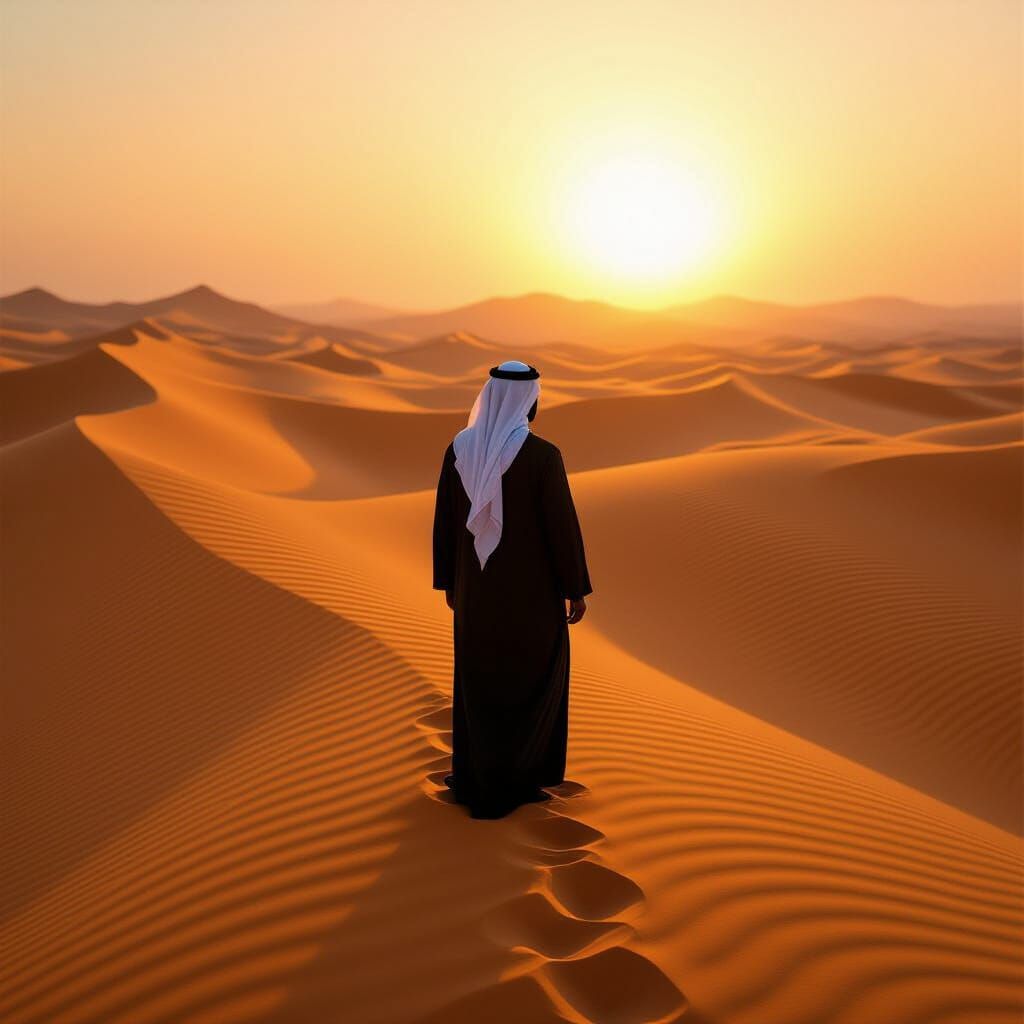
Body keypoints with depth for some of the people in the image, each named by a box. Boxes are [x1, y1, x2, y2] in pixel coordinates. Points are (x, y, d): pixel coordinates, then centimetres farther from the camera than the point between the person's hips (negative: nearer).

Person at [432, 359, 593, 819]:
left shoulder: (458, 449, -5)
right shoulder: (543, 455, -19)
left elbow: (445, 520, 2)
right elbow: (563, 526, -16)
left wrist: (448, 580, 15)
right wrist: (577, 588, -5)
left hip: (478, 582, 4)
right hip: (532, 584, -4)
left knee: (479, 679, 17)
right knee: (534, 679, 14)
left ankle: (476, 780, 24)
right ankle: (515, 778, 17)